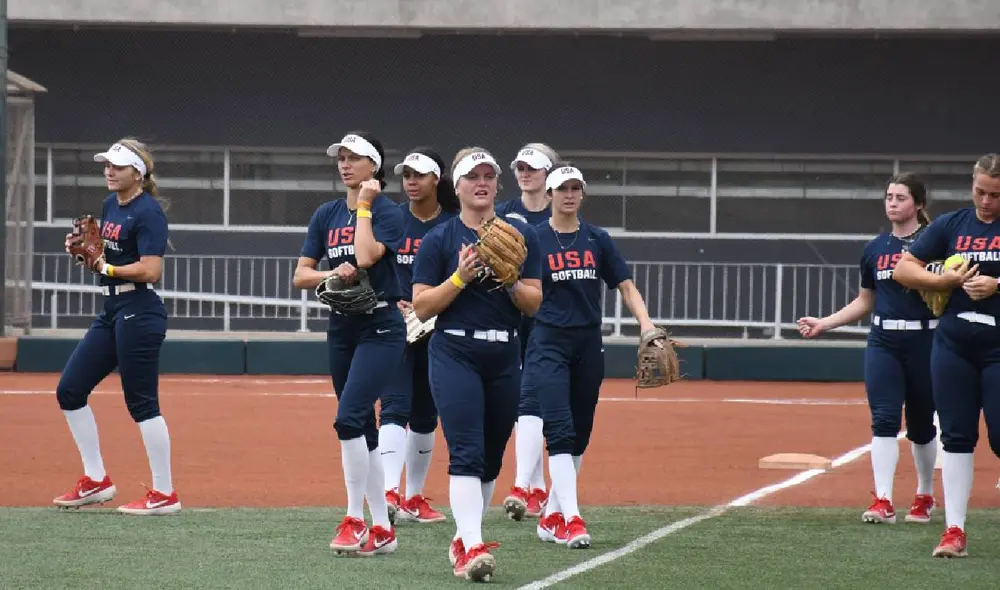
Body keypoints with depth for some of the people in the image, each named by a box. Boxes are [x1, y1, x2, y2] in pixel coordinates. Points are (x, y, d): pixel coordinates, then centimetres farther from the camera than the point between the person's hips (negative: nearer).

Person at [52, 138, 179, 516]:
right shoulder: (110, 205, 14)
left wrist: (106, 268, -15)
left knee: (141, 402, -6)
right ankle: (96, 481, 16)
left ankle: (164, 495, 1)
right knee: (70, 389, 9)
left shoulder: (147, 212, -13)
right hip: (111, 311, 10)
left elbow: (150, 271, -21)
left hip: (139, 312, -10)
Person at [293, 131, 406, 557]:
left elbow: (365, 255, -23)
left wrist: (364, 206, -12)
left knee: (349, 418, -20)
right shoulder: (326, 215, 10)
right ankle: (381, 529, 12)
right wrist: (331, 274, -12)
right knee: (362, 428, 8)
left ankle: (355, 521, -15)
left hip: (381, 328, -7)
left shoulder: (388, 213, -6)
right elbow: (300, 276, 7)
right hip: (342, 328, 7)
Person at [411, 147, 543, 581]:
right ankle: (473, 549, -25)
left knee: (491, 459, 11)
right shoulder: (438, 240, 0)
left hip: (504, 357, 4)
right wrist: (460, 277, -15)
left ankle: (463, 541, 25)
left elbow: (534, 304, 4)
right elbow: (421, 308, -3)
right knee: (466, 454, -16)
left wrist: (508, 280, -15)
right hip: (454, 354, -4)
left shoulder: (520, 235, 7)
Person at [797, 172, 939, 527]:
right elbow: (865, 302, 18)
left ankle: (925, 497, 26)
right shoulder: (875, 249, 11)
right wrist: (823, 324, 10)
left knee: (921, 423, 7)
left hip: (923, 341, -3)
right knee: (884, 419, -8)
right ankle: (883, 501, -14)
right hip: (883, 342, 3)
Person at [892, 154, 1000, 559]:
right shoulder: (951, 225, 8)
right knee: (956, 437, 4)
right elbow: (903, 270, 7)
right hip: (953, 347, 4)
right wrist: (948, 279, -8)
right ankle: (955, 531, 6)